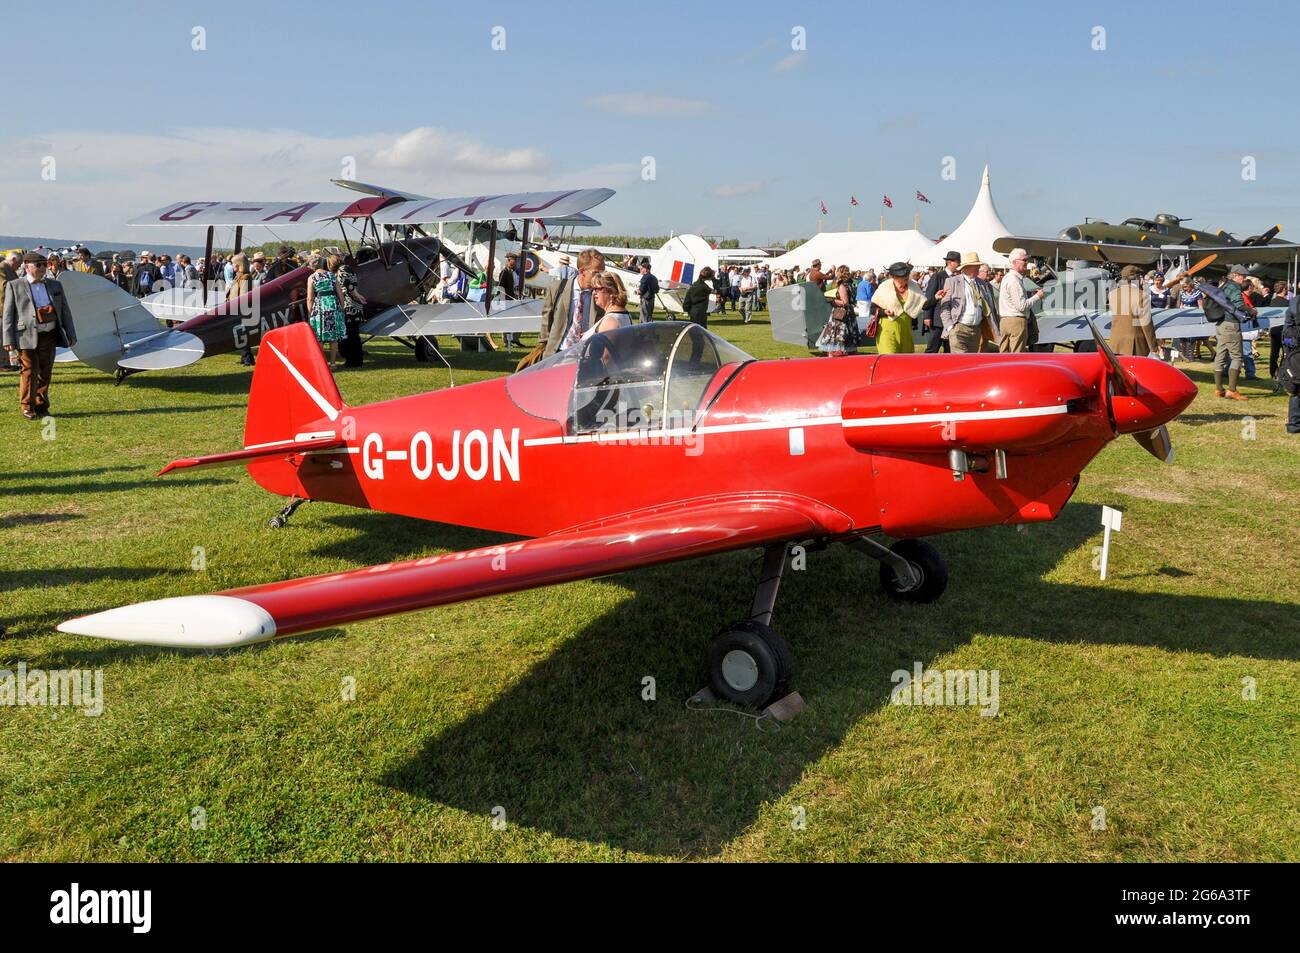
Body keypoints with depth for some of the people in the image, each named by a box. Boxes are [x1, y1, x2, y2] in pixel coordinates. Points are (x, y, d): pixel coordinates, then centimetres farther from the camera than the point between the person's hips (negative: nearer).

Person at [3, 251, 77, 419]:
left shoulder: (55, 285, 14)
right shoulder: (14, 286, 4)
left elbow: (65, 311, 15)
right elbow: (8, 315, 2)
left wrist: (71, 335, 10)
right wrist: (8, 340, -5)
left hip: (49, 336, 3)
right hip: (27, 337, -3)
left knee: (45, 373, 5)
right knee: (30, 371, -5)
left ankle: (41, 406, 17)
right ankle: (27, 407, 8)